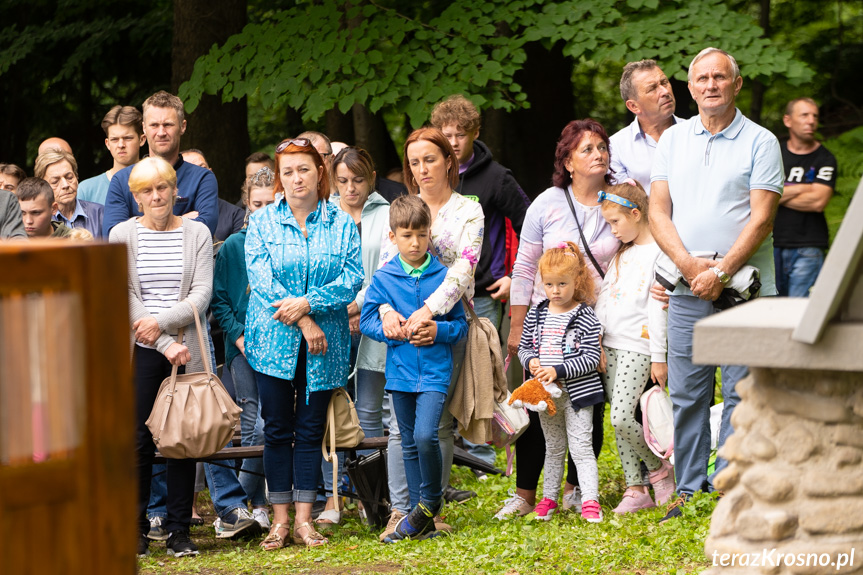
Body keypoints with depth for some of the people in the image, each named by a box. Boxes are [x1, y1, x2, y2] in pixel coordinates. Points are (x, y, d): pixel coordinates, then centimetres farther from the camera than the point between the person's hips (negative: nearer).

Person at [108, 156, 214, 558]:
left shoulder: (197, 233, 7)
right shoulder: (123, 235, 4)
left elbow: (201, 294, -1)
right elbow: (126, 298, -3)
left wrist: (162, 321, -16)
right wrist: (164, 345, -12)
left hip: (186, 350, 1)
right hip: (139, 350, -1)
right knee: (139, 440, -2)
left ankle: (179, 531, 8)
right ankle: (136, 528, 8)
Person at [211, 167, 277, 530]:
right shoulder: (233, 246, 6)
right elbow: (219, 299, 7)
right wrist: (239, 336, -6)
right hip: (244, 347, 0)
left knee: (267, 423, -5)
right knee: (252, 425, -3)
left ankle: (242, 499, 6)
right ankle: (258, 505, 3)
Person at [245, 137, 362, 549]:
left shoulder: (341, 224, 5)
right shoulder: (262, 222, 3)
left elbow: (352, 277, -5)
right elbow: (260, 278, -8)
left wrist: (308, 303, -18)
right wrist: (303, 323, -16)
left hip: (324, 346, 1)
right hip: (274, 341, -1)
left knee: (311, 430, 3)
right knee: (277, 429, 2)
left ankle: (303, 520, 7)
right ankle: (280, 519, 8)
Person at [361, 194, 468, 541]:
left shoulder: (444, 276, 0)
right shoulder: (383, 279, 2)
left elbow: (461, 324, 5)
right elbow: (367, 321, 4)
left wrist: (438, 331, -14)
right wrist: (392, 331, -12)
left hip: (435, 371, -3)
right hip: (400, 370, 3)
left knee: (425, 435, -21)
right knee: (409, 444, 10)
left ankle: (430, 501, 1)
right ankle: (421, 516, 19)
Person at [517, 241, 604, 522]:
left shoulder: (586, 318, -10)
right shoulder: (536, 315, 5)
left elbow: (591, 359, -14)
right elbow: (523, 347, 14)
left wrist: (559, 371, -21)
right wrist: (531, 361, -9)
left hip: (577, 392, -5)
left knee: (581, 447, -7)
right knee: (553, 447, 16)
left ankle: (590, 501, -7)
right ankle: (549, 498, 24)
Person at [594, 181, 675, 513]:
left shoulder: (657, 252, -8)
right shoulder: (621, 253, 16)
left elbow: (657, 308, -10)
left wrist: (659, 357, -11)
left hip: (637, 348, -8)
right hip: (609, 346, 8)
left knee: (621, 417, -15)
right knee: (618, 421, 5)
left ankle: (658, 468, 6)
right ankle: (636, 490, 9)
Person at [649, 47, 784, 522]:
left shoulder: (760, 142, 1)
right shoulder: (673, 140, 13)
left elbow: (761, 219, -6)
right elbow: (657, 211, 7)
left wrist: (721, 272, -14)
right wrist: (689, 264, -8)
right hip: (687, 288, 3)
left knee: (740, 393, -4)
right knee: (687, 395, 4)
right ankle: (689, 491, 11)